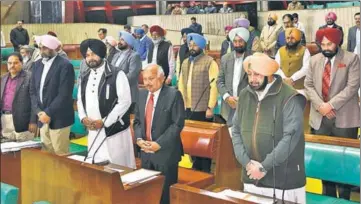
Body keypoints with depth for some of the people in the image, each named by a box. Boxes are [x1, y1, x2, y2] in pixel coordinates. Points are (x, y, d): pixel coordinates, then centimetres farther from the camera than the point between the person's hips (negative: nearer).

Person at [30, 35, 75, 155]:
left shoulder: (65, 65, -11)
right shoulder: (37, 65, 11)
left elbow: (64, 94, -17)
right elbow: (33, 91, 11)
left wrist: (48, 113, -16)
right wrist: (38, 111, -3)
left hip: (58, 119, -6)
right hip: (43, 118, 6)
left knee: (60, 155, -2)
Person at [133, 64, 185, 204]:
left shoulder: (173, 95, -10)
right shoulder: (142, 94, 9)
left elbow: (177, 124, -14)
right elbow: (137, 121, 13)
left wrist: (159, 144, -19)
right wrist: (139, 139, -5)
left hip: (165, 152, -5)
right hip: (145, 151, 6)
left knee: (166, 193, 3)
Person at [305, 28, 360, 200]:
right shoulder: (314, 60, 8)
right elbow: (308, 85, 5)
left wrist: (331, 105, -18)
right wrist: (320, 105, -10)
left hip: (344, 118, -4)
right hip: (320, 117, 4)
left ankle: (344, 197, 18)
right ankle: (328, 194, 25)